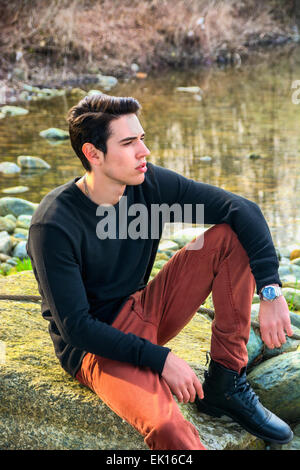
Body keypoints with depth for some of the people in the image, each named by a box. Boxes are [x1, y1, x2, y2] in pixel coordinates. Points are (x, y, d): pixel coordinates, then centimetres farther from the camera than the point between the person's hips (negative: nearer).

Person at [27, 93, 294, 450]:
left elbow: (243, 210, -7)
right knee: (166, 428, -39)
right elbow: (76, 327, -22)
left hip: (145, 313, 7)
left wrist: (271, 291, -19)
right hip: (96, 347, -7)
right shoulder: (53, 226, -23)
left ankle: (224, 384, -7)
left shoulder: (149, 183, -7)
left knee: (231, 236, -9)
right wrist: (159, 359, -24)